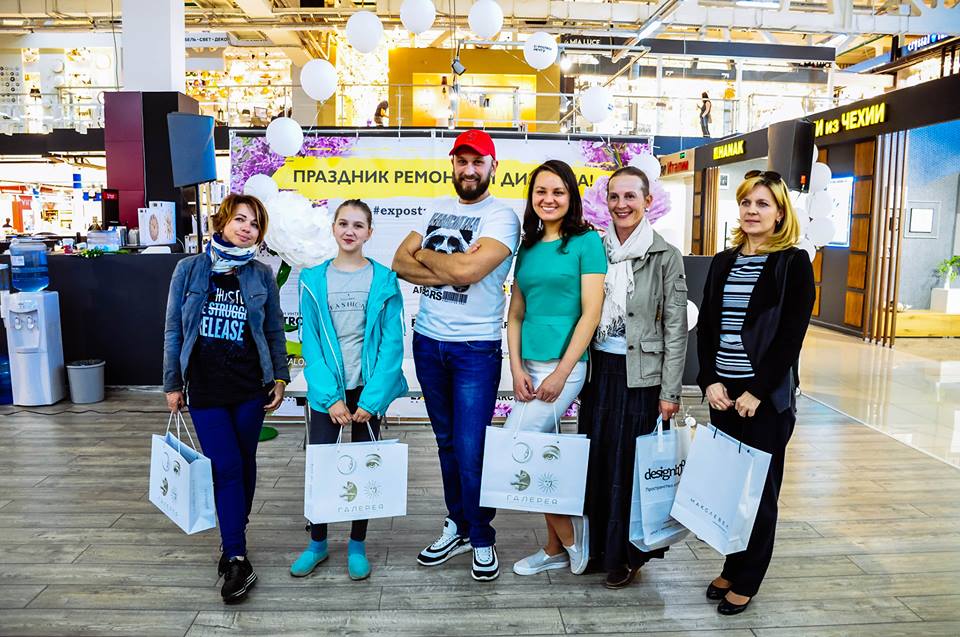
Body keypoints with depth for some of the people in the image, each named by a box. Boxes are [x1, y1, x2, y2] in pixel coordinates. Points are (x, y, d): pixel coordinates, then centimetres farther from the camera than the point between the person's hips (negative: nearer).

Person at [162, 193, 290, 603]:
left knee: (243, 464, 10)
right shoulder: (190, 270, -2)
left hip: (250, 386, 1)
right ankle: (237, 560, 4)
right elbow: (174, 330, 3)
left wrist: (279, 377, 3)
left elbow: (275, 331, 7)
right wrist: (172, 383, 3)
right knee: (226, 467, -5)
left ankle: (234, 540, 30)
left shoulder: (261, 275, 1)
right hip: (205, 388, -1)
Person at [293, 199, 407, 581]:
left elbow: (391, 342, -6)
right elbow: (310, 341, -2)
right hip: (327, 390, 1)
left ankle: (357, 545, 27)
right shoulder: (313, 280, 1)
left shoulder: (383, 280, -3)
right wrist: (331, 397, -11)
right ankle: (317, 542, 27)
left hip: (367, 390, -1)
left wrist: (371, 398, -13)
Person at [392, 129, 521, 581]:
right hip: (428, 340, 6)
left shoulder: (501, 217, -8)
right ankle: (458, 526, 31)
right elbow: (400, 264, 2)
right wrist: (450, 268, -14)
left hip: (476, 347, -6)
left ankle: (482, 537, 18)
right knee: (446, 442, 15)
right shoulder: (437, 212, 12)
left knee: (470, 449, -2)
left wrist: (425, 254, -5)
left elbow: (469, 270, -23)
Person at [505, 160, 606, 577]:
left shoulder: (587, 241, -4)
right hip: (529, 366, 6)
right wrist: (517, 368, 0)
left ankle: (572, 532, 10)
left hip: (565, 364, -6)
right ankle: (557, 549, 29)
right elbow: (515, 314, 11)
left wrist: (561, 373, -14)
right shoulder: (528, 247, 13)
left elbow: (591, 313, -10)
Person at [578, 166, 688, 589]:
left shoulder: (666, 256, -5)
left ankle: (627, 554, 23)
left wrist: (670, 392, -8)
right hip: (598, 370, 4)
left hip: (640, 374, -4)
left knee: (630, 465, 5)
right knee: (595, 460, 11)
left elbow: (675, 329, -5)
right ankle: (598, 546, 28)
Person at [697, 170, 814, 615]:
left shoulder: (794, 263, -4)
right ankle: (731, 568, 27)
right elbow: (706, 326, 8)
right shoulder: (723, 262, 10)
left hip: (766, 396, -4)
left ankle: (745, 582, 20)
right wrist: (709, 381, -4)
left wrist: (757, 391, -15)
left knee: (759, 488, 6)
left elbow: (791, 336, -10)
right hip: (722, 392, 5)